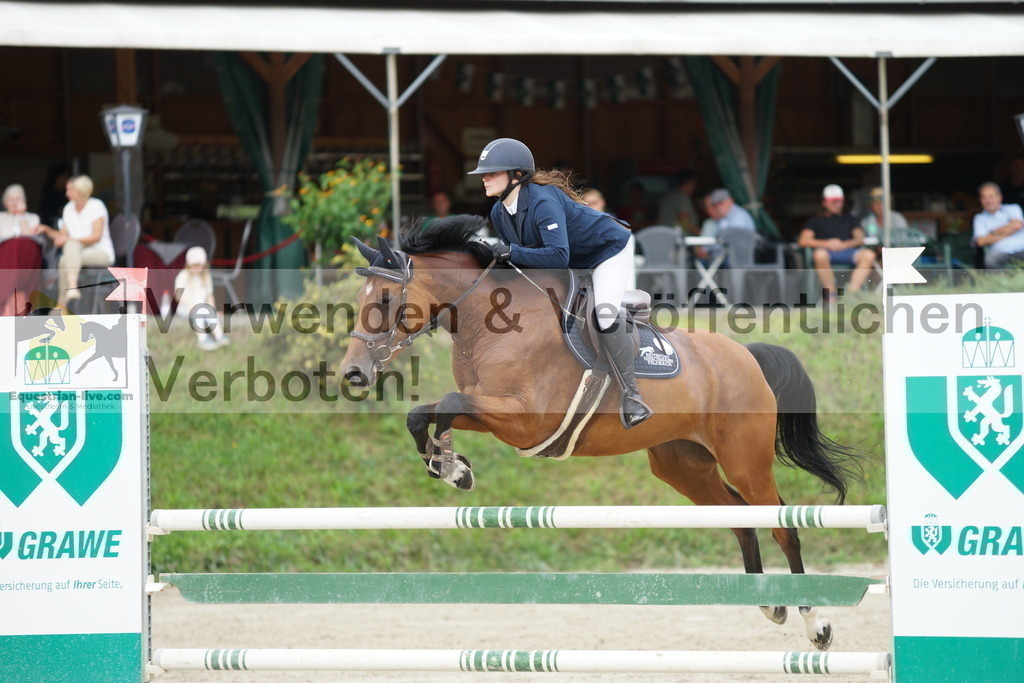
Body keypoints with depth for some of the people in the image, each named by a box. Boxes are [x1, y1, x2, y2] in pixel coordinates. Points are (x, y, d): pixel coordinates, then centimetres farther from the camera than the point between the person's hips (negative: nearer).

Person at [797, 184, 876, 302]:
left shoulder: (849, 220, 32)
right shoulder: (816, 220, 25)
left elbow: (860, 239, 17)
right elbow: (803, 241, 9)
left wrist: (844, 244, -6)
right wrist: (827, 244, -5)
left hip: (847, 250, 2)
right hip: (827, 252, -2)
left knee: (868, 255, -30)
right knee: (820, 254, -41)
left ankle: (852, 292, -35)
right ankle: (831, 295, -33)